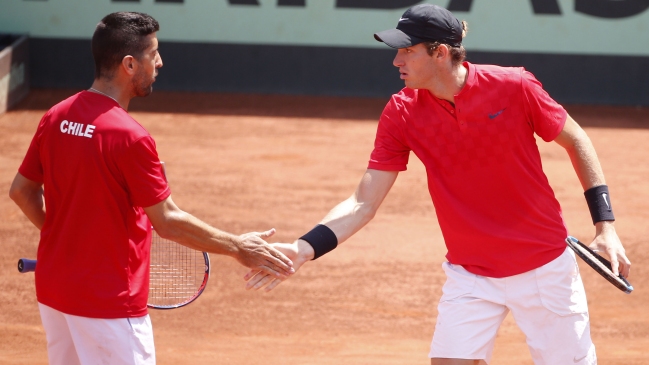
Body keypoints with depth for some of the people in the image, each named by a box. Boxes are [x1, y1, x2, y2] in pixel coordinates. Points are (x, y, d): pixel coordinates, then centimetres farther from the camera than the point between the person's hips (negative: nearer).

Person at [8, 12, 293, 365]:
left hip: (52, 291, 8)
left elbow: (21, 190, 12)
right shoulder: (130, 137, -20)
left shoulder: (55, 118, 2)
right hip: (108, 304, -8)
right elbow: (168, 222, -16)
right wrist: (237, 247, -6)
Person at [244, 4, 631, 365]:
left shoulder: (514, 87, -15)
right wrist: (304, 249, -25)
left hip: (546, 266, -2)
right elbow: (364, 203, -11)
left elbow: (576, 140, 0)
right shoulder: (402, 114, -9)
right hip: (470, 273, 2)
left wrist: (605, 225, -5)